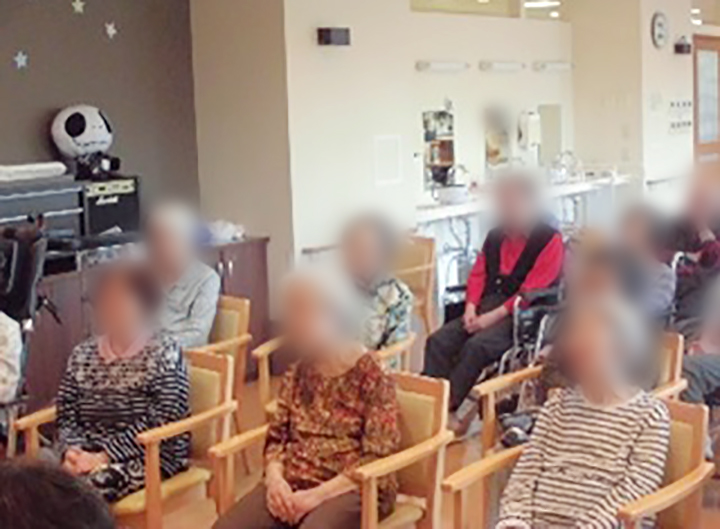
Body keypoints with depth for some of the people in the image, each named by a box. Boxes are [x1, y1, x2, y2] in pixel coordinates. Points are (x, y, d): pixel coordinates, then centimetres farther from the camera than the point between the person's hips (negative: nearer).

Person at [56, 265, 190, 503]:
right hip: (87, 452, 5)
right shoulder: (82, 355, 13)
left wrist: (105, 456, -20)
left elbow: (158, 422, -14)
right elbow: (65, 413, 9)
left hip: (151, 453, -5)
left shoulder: (165, 354, -5)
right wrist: (71, 449, -12)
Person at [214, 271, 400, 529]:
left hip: (352, 489, -5)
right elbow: (277, 436, 13)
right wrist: (274, 477, -9)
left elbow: (377, 458, -11)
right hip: (294, 483, 5)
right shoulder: (297, 374, 12)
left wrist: (318, 494, -19)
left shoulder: (371, 377, -6)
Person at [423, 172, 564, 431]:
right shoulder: (495, 236, 17)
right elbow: (478, 274, 16)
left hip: (521, 317, -7)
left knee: (476, 346, -32)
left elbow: (532, 292, -13)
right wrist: (471, 308, -4)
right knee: (438, 341, -16)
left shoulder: (549, 240, -5)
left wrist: (493, 316, -18)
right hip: (484, 311, 7)